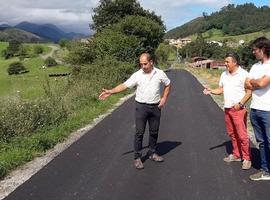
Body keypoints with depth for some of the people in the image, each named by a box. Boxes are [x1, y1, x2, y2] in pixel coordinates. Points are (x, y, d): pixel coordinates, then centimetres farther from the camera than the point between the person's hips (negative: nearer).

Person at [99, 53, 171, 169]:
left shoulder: (160, 73, 0)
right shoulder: (137, 75, -5)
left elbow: (168, 85, 13)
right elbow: (124, 85, -8)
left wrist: (164, 98, 2)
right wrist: (110, 92, -19)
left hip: (156, 107, 2)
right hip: (141, 107, -2)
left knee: (154, 132, 12)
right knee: (139, 133, -1)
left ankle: (152, 153, 29)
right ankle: (137, 158, 9)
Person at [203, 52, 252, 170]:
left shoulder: (243, 74, -10)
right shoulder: (224, 74, 11)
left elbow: (249, 92, -11)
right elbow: (221, 89, 14)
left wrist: (240, 104, -19)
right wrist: (211, 91, -3)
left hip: (239, 109, -7)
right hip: (227, 108, 7)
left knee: (242, 135, -5)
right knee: (232, 134, 14)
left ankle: (246, 159, 6)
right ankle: (236, 155, 26)